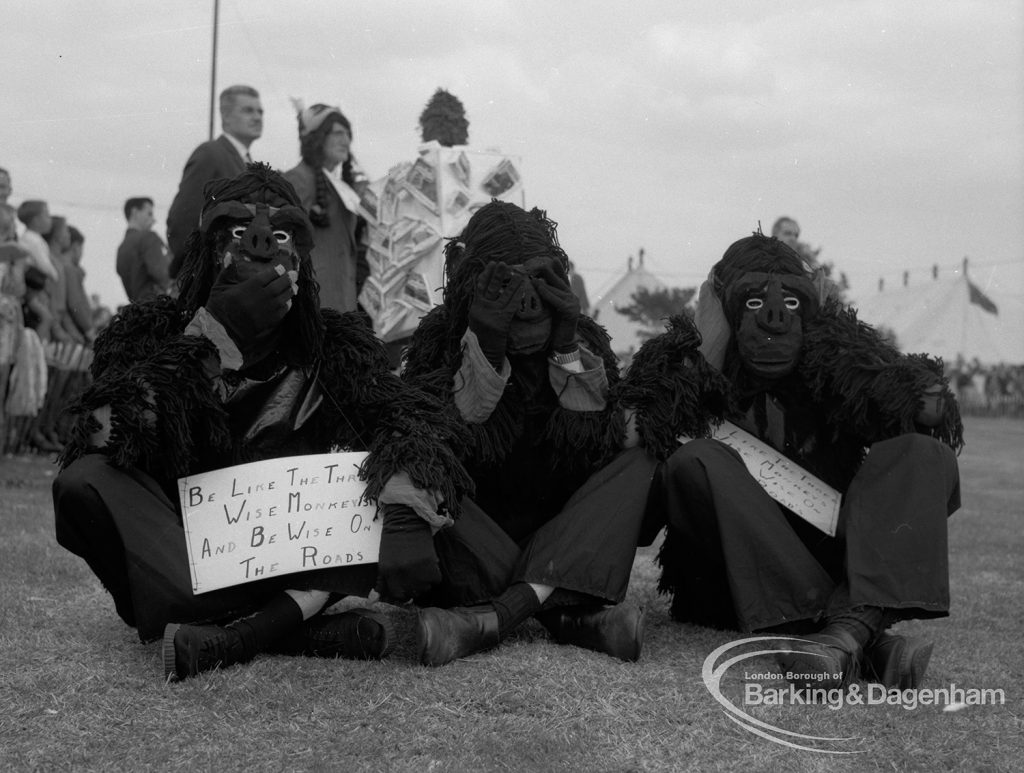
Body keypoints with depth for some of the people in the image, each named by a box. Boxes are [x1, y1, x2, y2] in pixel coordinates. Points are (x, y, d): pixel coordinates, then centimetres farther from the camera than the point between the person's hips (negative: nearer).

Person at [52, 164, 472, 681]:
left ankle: (230, 638, -33)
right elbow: (107, 433, -19)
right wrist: (213, 334, -26)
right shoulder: (148, 331, -2)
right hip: (172, 556, -1)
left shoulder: (333, 346, 2)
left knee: (388, 477, -18)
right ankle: (307, 631, -31)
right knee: (84, 482, -27)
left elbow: (415, 422, -9)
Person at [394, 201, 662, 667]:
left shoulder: (584, 336, 0)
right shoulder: (439, 338, -4)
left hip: (562, 537, 2)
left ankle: (492, 617, -37)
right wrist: (485, 348, -25)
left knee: (637, 464, -23)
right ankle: (574, 616, -37)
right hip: (473, 536, -1)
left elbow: (602, 449, -11)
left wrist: (567, 349, -19)